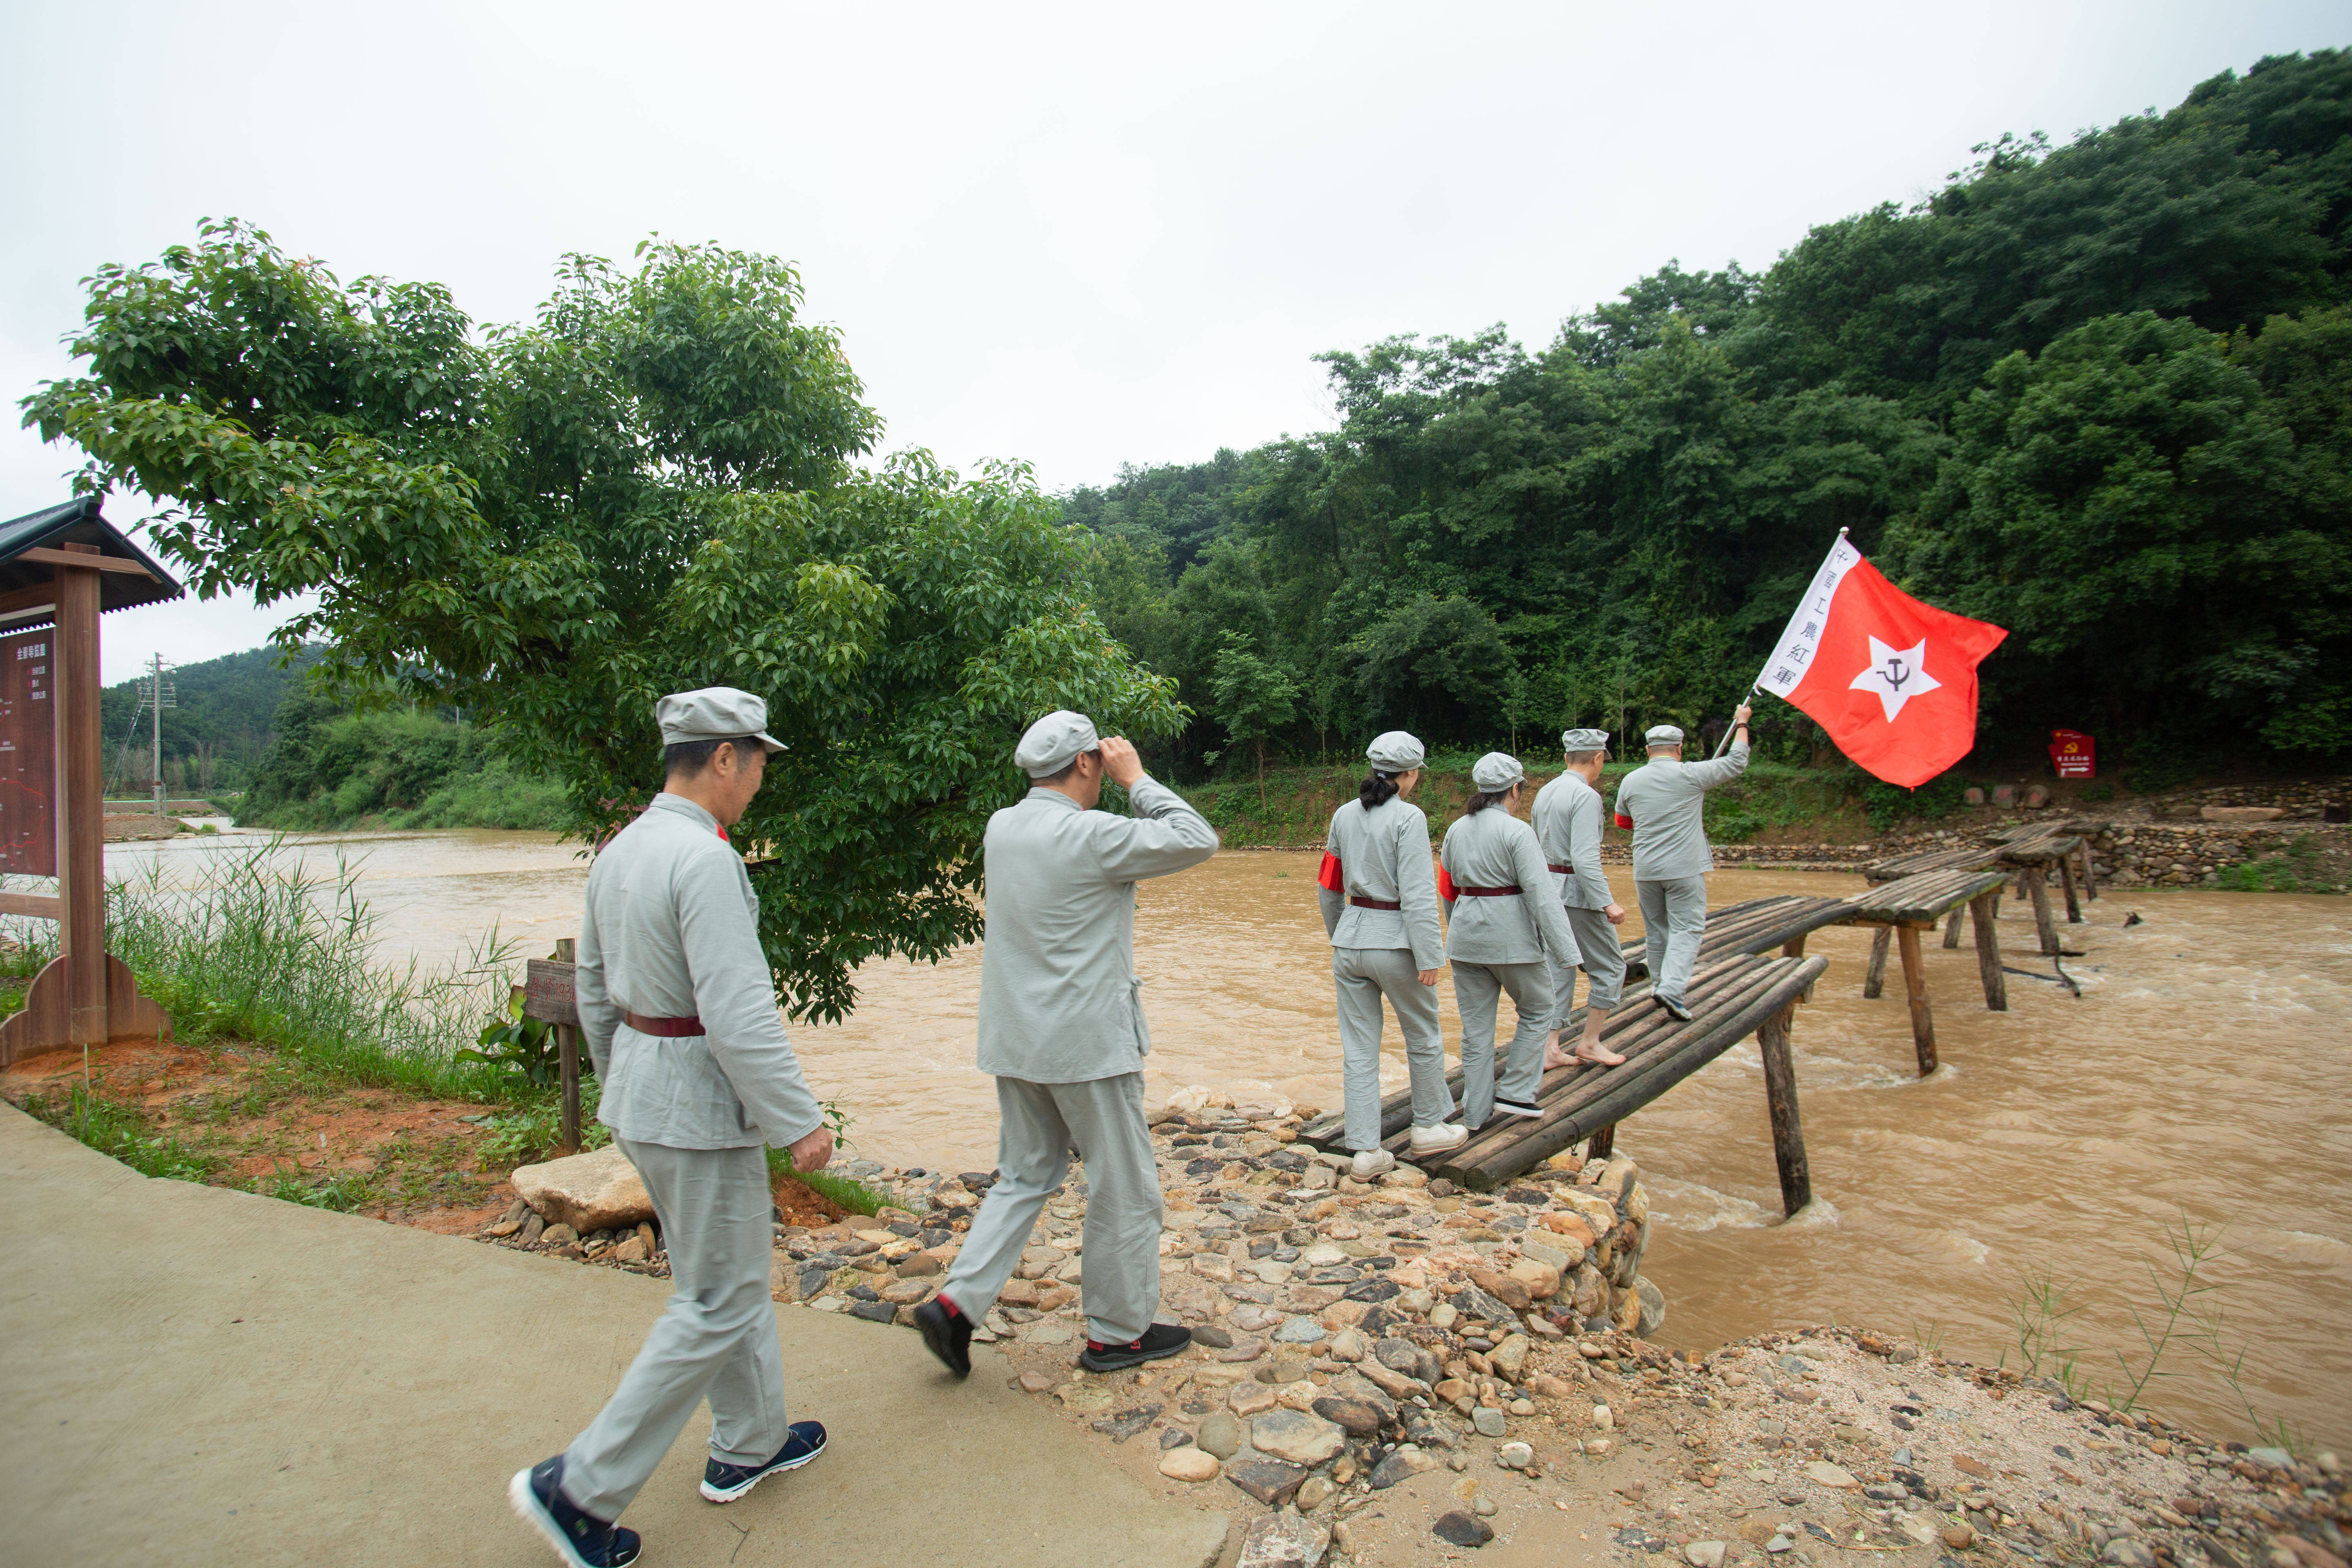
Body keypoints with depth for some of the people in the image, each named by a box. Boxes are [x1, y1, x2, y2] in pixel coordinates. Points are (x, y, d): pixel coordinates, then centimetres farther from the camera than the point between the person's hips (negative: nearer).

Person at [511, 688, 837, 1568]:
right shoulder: (706, 859, -23)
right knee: (717, 1306, 6)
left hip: (639, 1086, 10)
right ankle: (581, 1488, 16)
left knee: (731, 1275, 22)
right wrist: (800, 1121, -19)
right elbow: (738, 1014, -27)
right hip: (701, 1104, -10)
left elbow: (593, 985, 15)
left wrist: (620, 1085, 27)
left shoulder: (620, 851, 6)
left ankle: (750, 1445, 37)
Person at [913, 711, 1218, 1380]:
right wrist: (1138, 780, -6)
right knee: (1124, 1187, 10)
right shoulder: (1090, 835, -19)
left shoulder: (1001, 828, 3)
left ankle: (957, 1301, 13)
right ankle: (1118, 1332, 24)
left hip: (1014, 1042, 7)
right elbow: (1198, 840, -14)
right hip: (1087, 1043, -7)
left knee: (1025, 1175, 21)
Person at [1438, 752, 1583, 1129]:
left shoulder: (1457, 829, 5)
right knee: (1537, 1009, 18)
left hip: (1466, 934, 6)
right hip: (1510, 934, -5)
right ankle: (1514, 1093, 16)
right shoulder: (1516, 831, -14)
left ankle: (1475, 1113, 20)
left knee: (1475, 1025, 13)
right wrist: (1565, 950, -16)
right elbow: (1541, 893, -17)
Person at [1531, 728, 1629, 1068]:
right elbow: (1584, 857, -24)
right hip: (1578, 890, -8)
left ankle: (1550, 1049, 13)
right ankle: (1590, 1043, 14)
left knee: (1558, 967, 12)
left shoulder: (1545, 793, 10)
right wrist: (1607, 902, -25)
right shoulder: (1586, 796, -16)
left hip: (1548, 887, 8)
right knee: (1610, 966, 8)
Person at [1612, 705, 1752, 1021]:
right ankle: (1673, 987, -17)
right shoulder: (1690, 775, -8)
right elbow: (1737, 762, 5)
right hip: (1684, 868, -4)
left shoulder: (1631, 781, 4)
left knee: (1655, 930, 14)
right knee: (1686, 928, -3)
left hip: (1645, 869, 4)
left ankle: (1662, 984, 22)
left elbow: (1622, 821, 18)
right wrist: (1741, 724, 18)